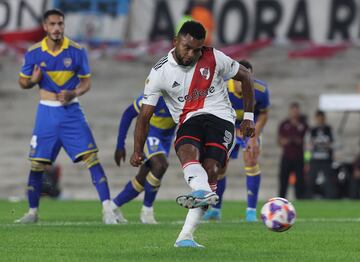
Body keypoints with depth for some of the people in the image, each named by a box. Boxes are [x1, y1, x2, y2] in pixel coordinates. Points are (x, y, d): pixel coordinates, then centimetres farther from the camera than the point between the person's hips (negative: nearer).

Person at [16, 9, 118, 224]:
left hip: (71, 112, -1)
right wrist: (33, 80, -16)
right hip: (46, 113, 1)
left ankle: (108, 210, -13)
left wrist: (73, 94, -17)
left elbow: (86, 81, 4)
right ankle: (33, 212, 19)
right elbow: (23, 82, 8)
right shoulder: (34, 53, -2)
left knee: (92, 157, -13)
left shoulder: (77, 51, -5)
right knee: (37, 163, 2)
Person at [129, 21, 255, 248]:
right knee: (187, 151, -35)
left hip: (220, 117, -1)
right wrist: (138, 150, -9)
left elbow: (245, 76, 12)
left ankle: (185, 236, -30)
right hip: (189, 121, 1)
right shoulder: (160, 72, -2)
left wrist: (248, 116, 9)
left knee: (211, 169, -23)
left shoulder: (214, 58, -1)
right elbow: (145, 115, 1)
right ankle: (204, 193, -65)